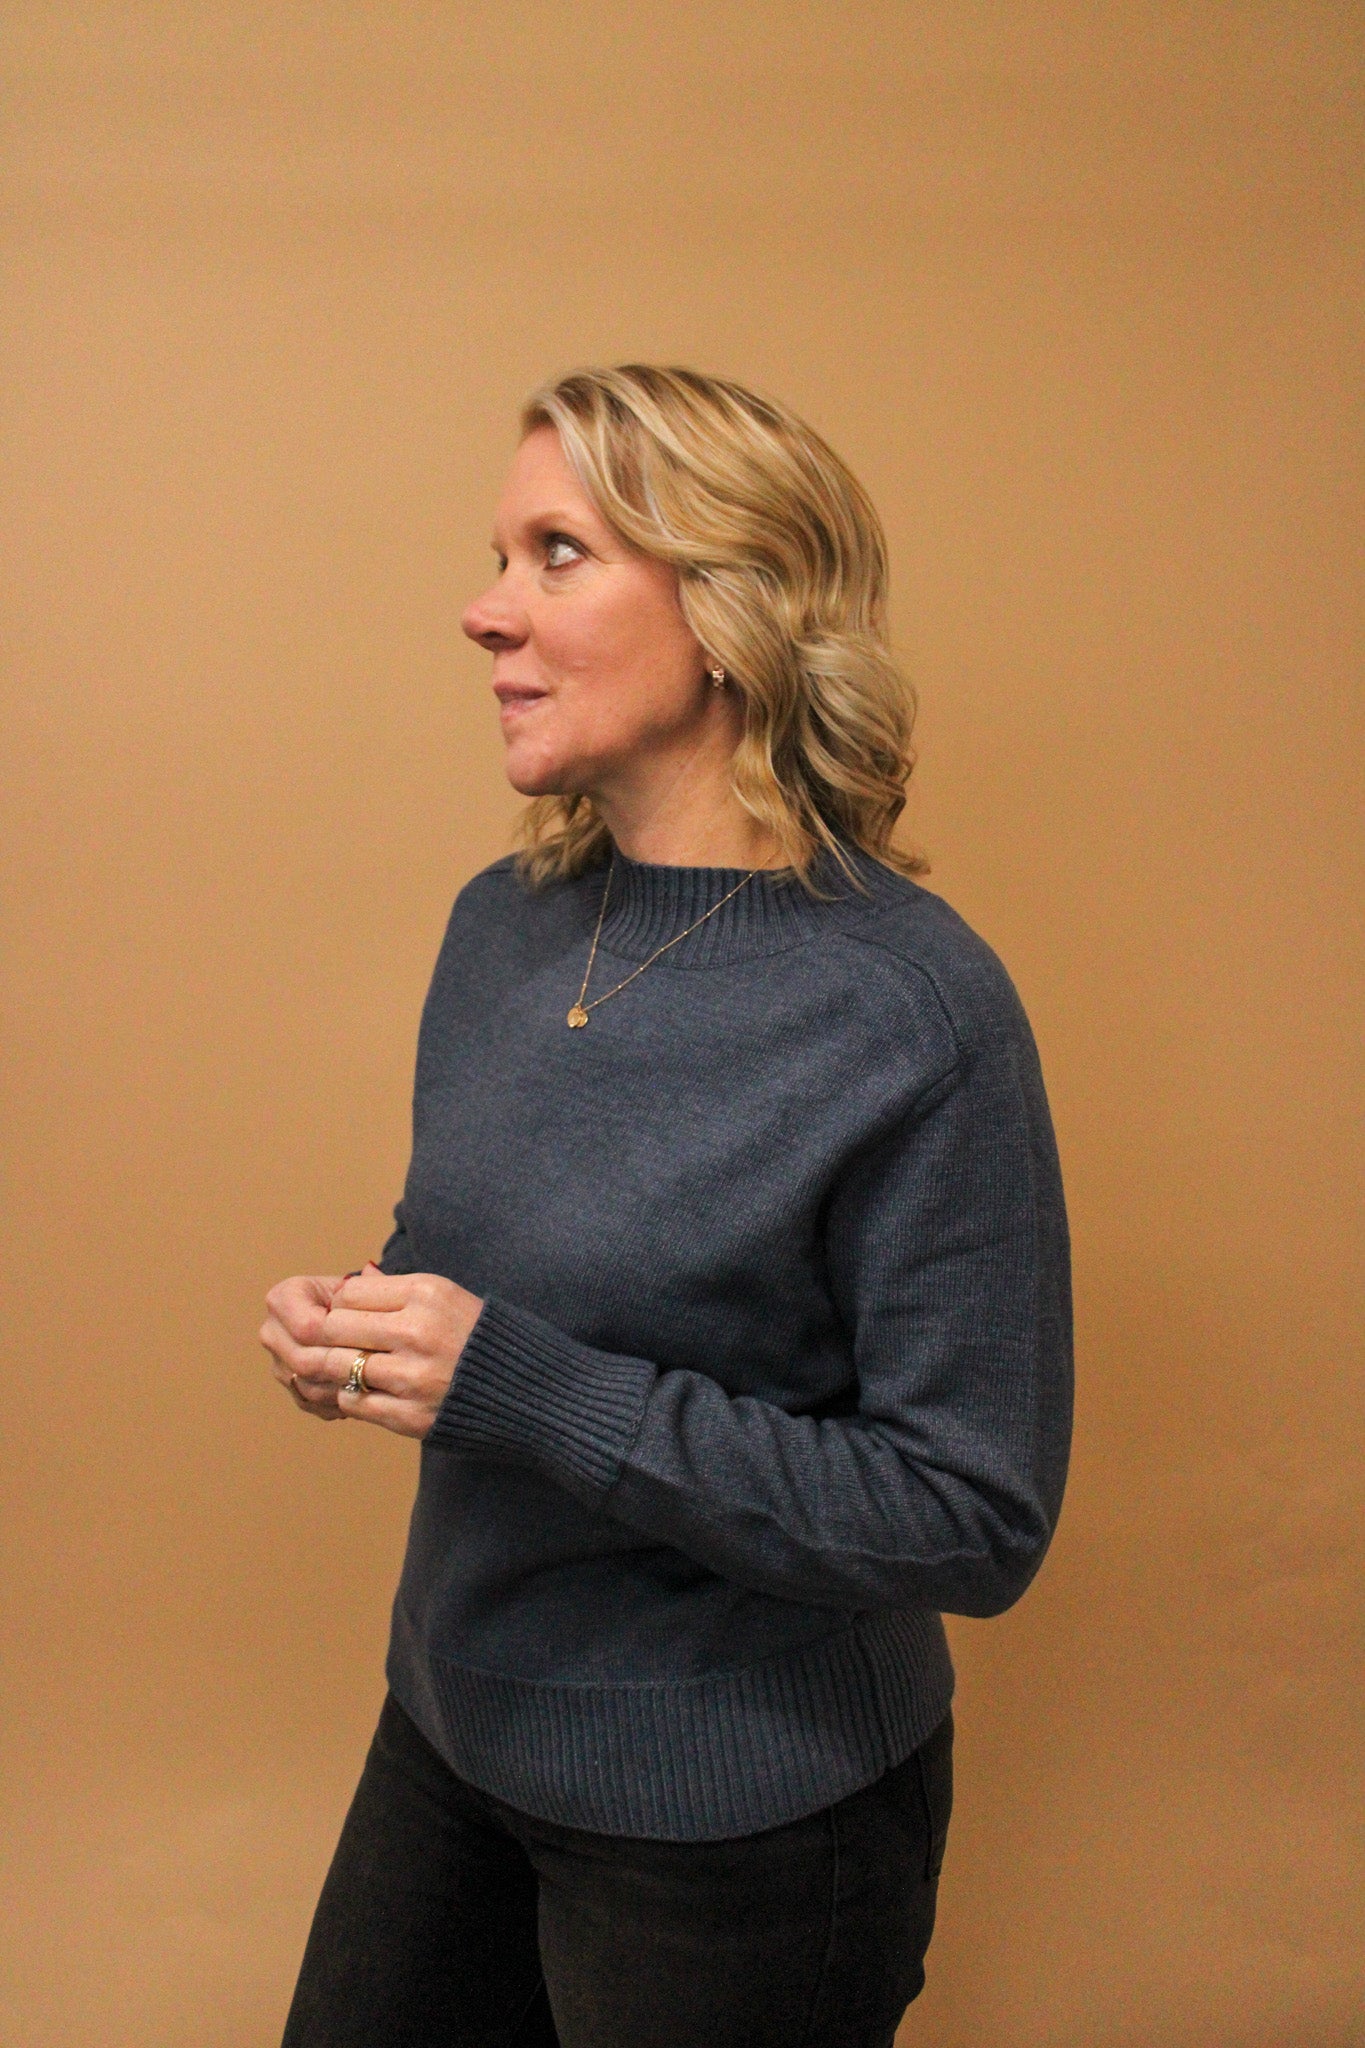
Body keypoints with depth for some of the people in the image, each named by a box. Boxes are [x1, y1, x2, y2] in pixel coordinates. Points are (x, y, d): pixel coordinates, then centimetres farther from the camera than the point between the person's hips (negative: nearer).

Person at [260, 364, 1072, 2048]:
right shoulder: (501, 922, -2)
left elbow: (978, 1519, -22)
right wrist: (359, 1328, -10)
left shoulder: (914, 1010, -23)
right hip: (454, 1720, 6)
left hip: (739, 1827, -6)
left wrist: (527, 1390, -28)